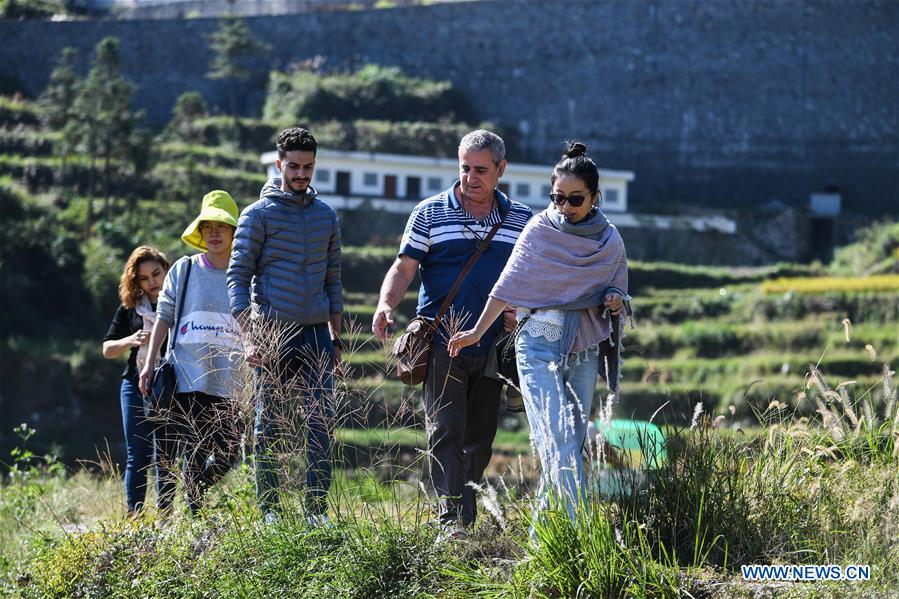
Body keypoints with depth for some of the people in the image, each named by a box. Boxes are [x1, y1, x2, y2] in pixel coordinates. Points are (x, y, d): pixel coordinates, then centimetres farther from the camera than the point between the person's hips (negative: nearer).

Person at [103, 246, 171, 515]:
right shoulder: (130, 308, 9)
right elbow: (107, 349, 12)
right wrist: (131, 341, -7)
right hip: (137, 387, 2)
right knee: (138, 457, 1)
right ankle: (133, 517, 2)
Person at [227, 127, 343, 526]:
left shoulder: (326, 216, 13)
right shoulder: (258, 215, -1)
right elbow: (238, 277, -5)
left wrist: (336, 338, 14)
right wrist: (249, 338, -14)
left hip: (316, 335, 3)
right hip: (273, 334, -3)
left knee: (321, 424, -5)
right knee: (271, 428, 2)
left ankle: (317, 508, -2)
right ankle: (269, 508, 8)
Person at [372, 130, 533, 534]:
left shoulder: (522, 220, 10)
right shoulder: (430, 213, 2)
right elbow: (404, 267, 0)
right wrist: (386, 304, -18)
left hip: (493, 346, 3)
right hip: (442, 344, -3)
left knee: (480, 436, 8)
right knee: (446, 432, -11)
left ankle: (466, 517, 17)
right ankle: (452, 519, -15)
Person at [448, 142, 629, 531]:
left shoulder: (609, 241, 4)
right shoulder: (539, 230, -3)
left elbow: (616, 291, 15)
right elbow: (509, 284, 2)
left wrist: (615, 301, -9)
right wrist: (478, 332, 2)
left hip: (584, 352, 4)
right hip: (540, 348, -4)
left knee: (572, 443, 5)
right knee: (557, 444, -16)